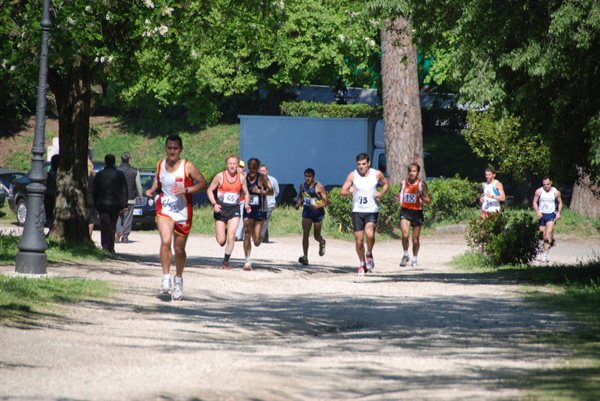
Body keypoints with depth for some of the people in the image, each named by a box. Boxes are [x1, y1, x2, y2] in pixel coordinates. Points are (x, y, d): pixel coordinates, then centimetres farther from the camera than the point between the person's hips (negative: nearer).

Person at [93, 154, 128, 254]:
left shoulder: (99, 175, 2)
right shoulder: (120, 174, 2)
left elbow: (95, 192, 6)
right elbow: (124, 191, 1)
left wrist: (96, 204, 14)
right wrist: (124, 204, 3)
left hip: (102, 204, -1)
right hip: (115, 204, 1)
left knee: (104, 226, -4)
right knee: (112, 226, 11)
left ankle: (105, 246, -20)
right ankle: (111, 247, 14)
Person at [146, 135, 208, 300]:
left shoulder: (188, 167, -10)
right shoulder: (161, 165, 2)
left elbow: (204, 184, -10)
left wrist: (185, 190, -22)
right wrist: (152, 190, 1)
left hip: (183, 212, -1)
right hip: (164, 209, 1)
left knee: (179, 249, 9)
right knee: (165, 241, -23)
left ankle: (178, 280, 32)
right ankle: (166, 277, -14)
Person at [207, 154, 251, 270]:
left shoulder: (241, 177, 2)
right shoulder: (220, 176, -6)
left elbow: (246, 193, 14)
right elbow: (210, 190, 1)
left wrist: (246, 205, -4)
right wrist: (214, 204, -14)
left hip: (234, 209, 1)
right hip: (221, 209, -1)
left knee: (231, 236, -14)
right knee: (221, 241, -2)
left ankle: (226, 261, 0)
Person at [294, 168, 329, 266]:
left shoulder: (319, 187, -16)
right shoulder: (302, 186, 0)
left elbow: (326, 201, -15)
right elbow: (300, 196, 19)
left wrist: (317, 206, -31)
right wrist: (297, 204, -2)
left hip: (318, 213, -3)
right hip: (306, 212, 3)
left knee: (316, 236, 9)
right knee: (305, 234, -13)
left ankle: (322, 242, 48)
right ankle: (305, 257, -15)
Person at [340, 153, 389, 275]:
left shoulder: (377, 174, -2)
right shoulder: (353, 175, -3)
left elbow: (386, 184, 17)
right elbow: (342, 191, -3)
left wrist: (381, 193, -3)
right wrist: (349, 192, -26)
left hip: (372, 211, -1)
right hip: (357, 211, 1)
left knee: (370, 234, -26)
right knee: (359, 241, 1)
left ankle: (369, 254, 3)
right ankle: (362, 264, 24)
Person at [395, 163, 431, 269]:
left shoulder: (422, 184, -5)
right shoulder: (403, 182, 3)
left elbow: (428, 201, -4)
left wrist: (421, 196, -24)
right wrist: (397, 198, -3)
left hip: (417, 212, -1)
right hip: (405, 212, 1)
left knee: (416, 239, 7)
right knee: (405, 234, -21)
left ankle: (414, 259, 29)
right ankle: (406, 255, 2)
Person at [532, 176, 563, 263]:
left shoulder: (556, 192, 0)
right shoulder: (539, 191, 0)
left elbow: (560, 203, 14)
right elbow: (535, 202, 6)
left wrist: (558, 213, 0)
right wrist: (537, 212, -11)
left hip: (551, 214, -2)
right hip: (542, 215, 2)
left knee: (548, 234, -17)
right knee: (543, 235, 4)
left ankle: (545, 255, -22)